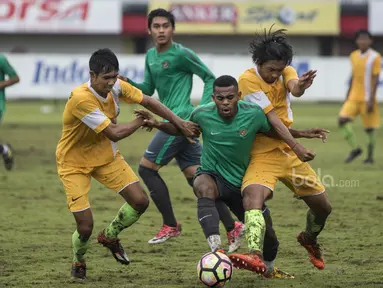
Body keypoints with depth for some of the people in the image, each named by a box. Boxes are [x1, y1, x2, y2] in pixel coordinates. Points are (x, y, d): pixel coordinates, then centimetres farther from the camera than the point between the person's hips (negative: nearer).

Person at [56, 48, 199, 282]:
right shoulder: (81, 99, -34)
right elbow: (114, 133, -31)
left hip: (106, 156, 6)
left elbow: (148, 102, 2)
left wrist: (179, 122, -3)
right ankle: (79, 262, 23)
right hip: (75, 163, -6)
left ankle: (110, 236, 26)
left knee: (140, 201, -4)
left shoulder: (116, 87, -13)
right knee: (85, 226, -12)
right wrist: (142, 121, -15)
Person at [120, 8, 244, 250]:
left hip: (180, 120, -8)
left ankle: (170, 226, 1)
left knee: (147, 168, -6)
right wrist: (127, 82, 3)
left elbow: (210, 78, -4)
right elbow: (148, 89, 21)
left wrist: (202, 109, -13)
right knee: (196, 176, 5)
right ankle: (233, 227, 4)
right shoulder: (151, 56, 15)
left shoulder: (181, 54, -9)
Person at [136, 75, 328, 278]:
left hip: (242, 181, 3)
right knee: (204, 187, -41)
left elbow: (273, 131, 5)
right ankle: (217, 250, -50)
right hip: (212, 175, -2)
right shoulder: (202, 115, -16)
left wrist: (303, 134, -3)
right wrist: (158, 125, -12)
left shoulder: (254, 114, -15)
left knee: (267, 233, 6)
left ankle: (269, 269, 41)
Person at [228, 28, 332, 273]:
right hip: (263, 155, -5)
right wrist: (296, 146, -30)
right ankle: (256, 256, -51)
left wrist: (300, 85, -49)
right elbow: (271, 118, -21)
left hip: (289, 152, 5)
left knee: (323, 207, 11)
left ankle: (310, 239, 43)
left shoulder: (286, 71, 1)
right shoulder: (248, 80, -15)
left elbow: (293, 87, -24)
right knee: (253, 195, -34)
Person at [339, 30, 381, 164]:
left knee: (370, 128, 2)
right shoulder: (354, 56, 9)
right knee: (342, 120, -12)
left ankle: (370, 156, 16)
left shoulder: (375, 57, -8)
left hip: (367, 99, -5)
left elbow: (375, 79, -11)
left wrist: (371, 100, -17)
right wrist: (348, 95, 18)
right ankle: (355, 148, 0)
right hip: (353, 97, 5)